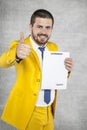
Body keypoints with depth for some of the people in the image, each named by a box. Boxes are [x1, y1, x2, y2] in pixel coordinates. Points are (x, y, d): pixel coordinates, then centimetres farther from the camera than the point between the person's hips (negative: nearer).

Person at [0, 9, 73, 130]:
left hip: (49, 111, 5)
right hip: (29, 111, -5)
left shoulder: (53, 47, 4)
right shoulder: (20, 46, -13)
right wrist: (16, 54, -54)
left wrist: (66, 70, -10)